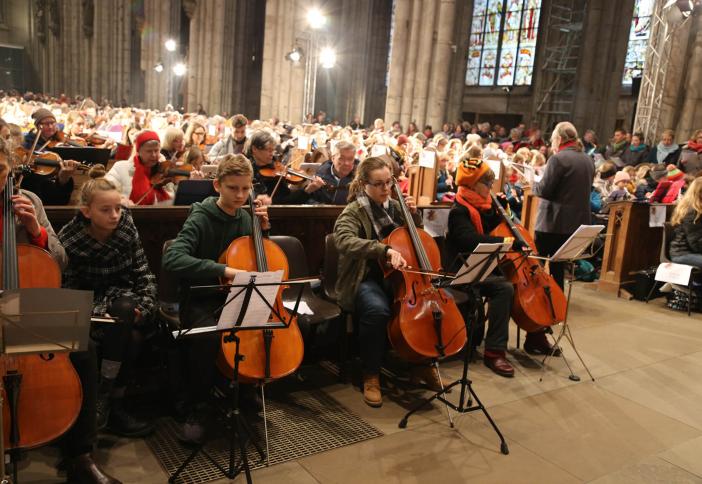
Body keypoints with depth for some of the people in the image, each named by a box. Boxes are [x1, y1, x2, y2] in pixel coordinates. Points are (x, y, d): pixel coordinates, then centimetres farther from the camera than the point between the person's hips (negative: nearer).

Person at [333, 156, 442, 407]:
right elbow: (344, 240, -31)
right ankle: (371, 375, -15)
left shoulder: (394, 206, 10)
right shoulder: (354, 211, -8)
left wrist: (414, 213, 3)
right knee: (377, 310, -38)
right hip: (366, 280, -5)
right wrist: (385, 250, -42)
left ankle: (423, 363, 4)